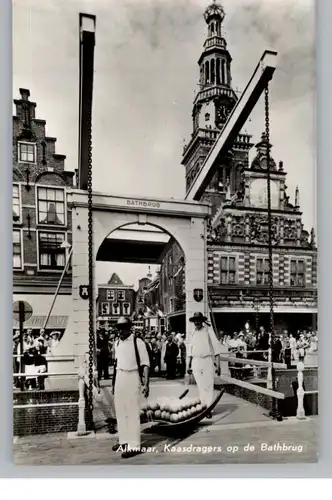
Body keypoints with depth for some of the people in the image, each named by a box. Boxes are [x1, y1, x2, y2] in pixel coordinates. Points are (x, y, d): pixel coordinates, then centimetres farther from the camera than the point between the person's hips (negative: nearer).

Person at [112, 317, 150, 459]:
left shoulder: (137, 342, -11)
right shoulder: (117, 343, 9)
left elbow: (145, 364, -12)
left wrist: (146, 384, -16)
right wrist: (114, 381, 18)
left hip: (132, 378, -7)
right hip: (119, 378, 7)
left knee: (133, 412, -3)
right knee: (120, 411, 15)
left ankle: (134, 445, 6)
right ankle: (124, 441, 29)